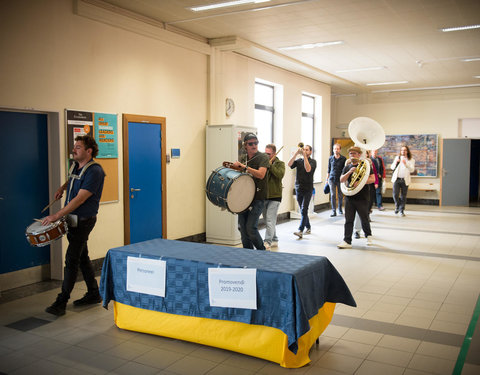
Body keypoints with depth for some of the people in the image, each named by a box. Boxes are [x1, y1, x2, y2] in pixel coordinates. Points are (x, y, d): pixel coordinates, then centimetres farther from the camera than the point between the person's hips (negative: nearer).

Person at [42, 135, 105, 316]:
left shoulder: (94, 171, -19)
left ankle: (61, 302, 0)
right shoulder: (75, 166, 8)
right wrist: (62, 187, 14)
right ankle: (94, 294, 26)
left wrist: (56, 216, -27)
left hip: (83, 221, -9)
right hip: (72, 219, 9)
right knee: (82, 257, 15)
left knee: (72, 260, -6)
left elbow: (80, 199, -25)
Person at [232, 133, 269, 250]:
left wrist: (243, 166, -19)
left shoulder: (263, 157, -6)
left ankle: (262, 251, 10)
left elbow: (260, 174, -21)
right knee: (242, 227, 7)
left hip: (258, 198, -6)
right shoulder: (244, 159, 13)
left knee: (251, 227, -12)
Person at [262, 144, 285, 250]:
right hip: (263, 196, 5)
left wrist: (270, 164, -20)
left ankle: (267, 242, -11)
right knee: (268, 221, 12)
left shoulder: (280, 163, 0)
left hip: (274, 196, -5)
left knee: (270, 220, -11)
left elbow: (280, 174, -20)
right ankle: (274, 240, 24)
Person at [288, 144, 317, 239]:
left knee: (304, 210, -13)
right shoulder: (299, 160, 9)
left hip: (308, 189, -5)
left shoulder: (313, 161, -2)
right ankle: (308, 227, 29)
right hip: (298, 188, 5)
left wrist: (304, 155, -21)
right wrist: (296, 153, -15)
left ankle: (300, 231, -18)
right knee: (302, 210, 13)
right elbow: (289, 164, -9)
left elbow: (308, 169, -22)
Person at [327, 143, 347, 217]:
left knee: (340, 195, 9)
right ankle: (333, 211, -3)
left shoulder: (343, 158, -1)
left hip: (340, 179, -1)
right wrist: (327, 179, 10)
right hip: (332, 179, 1)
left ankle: (340, 209, 26)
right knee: (333, 195, -5)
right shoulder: (330, 158, 5)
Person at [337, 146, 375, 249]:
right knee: (348, 220, -1)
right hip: (349, 197, 3)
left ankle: (368, 235, 35)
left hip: (362, 198, -3)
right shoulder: (347, 167, 11)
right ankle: (347, 241, 1)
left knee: (364, 219, 9)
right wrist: (349, 172, -13)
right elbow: (341, 180, 2)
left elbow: (372, 179, -8)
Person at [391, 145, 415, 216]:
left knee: (403, 196, 3)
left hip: (405, 180, -1)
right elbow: (392, 167, 9)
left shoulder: (411, 160, 6)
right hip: (396, 179, 1)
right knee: (395, 194, -9)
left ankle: (402, 210, 14)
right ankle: (397, 206, 16)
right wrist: (396, 162, -10)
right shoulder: (397, 157, 12)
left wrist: (405, 164, -19)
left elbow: (412, 170, -7)